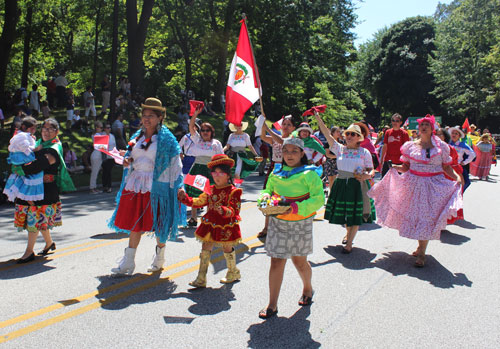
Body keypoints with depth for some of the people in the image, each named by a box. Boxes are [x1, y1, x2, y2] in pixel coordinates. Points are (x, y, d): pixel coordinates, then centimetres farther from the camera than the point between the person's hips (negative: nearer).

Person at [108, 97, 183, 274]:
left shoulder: (166, 139, -5)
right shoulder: (137, 137, 13)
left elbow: (175, 165, -6)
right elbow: (131, 155, 23)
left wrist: (178, 187, -11)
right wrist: (127, 161, -1)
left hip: (156, 185, -5)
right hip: (135, 184, 5)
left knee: (158, 222, 5)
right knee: (135, 222, 7)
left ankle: (160, 257, 27)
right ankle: (128, 261, 13)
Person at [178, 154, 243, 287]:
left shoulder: (233, 191, -14)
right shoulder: (211, 190, 4)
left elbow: (234, 211, -21)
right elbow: (198, 202, 9)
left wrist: (223, 210, -38)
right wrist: (185, 198, -2)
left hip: (226, 227, -5)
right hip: (210, 225, 5)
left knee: (227, 249, 13)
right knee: (205, 249, 3)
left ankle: (233, 273, 37)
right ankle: (201, 279, 10)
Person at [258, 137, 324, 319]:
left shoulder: (309, 173, -8)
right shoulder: (276, 172, 7)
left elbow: (319, 199, -14)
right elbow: (268, 189, 17)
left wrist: (296, 207, -26)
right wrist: (265, 196, -8)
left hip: (300, 224, -3)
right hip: (277, 222, 3)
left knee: (300, 262, 12)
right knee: (276, 262, 1)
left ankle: (307, 288, 43)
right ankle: (272, 305, 9)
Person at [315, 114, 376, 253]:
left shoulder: (364, 152, -1)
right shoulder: (340, 149, 4)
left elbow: (371, 170, 2)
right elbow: (327, 135, -4)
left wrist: (367, 175, -21)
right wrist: (318, 118, -11)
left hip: (358, 186, -2)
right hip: (341, 184, 3)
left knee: (355, 215, -1)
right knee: (343, 212, 14)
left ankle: (349, 243, 10)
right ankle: (348, 232, 43)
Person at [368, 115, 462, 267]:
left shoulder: (441, 146, 3)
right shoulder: (411, 146, 5)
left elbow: (446, 167, 6)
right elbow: (406, 167, 8)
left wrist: (456, 177, -9)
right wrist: (396, 168, -11)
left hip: (434, 186, -2)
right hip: (414, 185, 2)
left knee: (427, 218, -4)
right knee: (415, 216, 7)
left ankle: (421, 253, 2)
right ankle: (421, 246, 28)